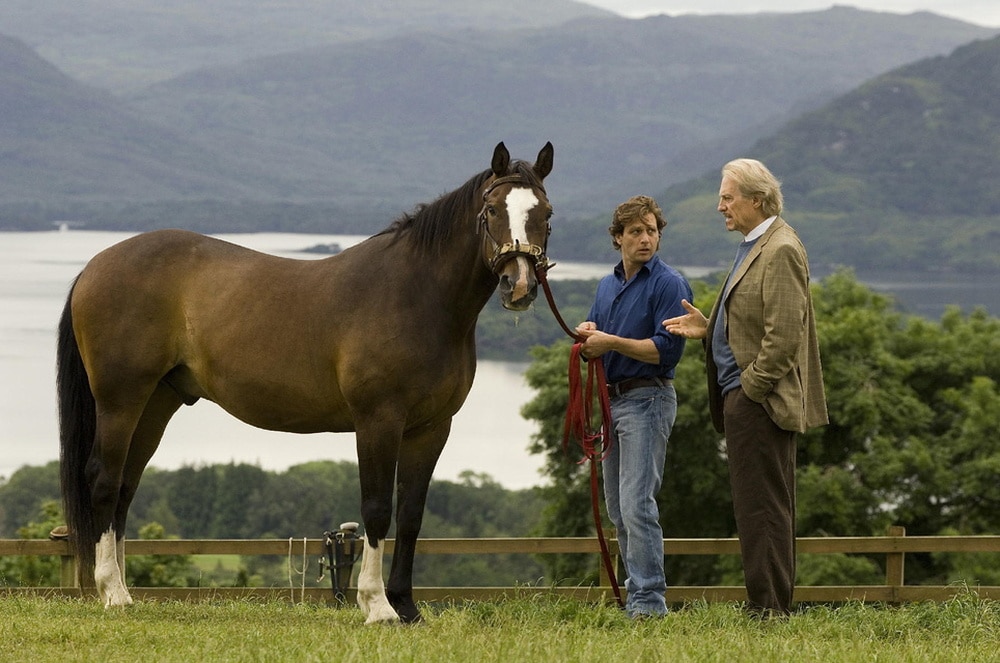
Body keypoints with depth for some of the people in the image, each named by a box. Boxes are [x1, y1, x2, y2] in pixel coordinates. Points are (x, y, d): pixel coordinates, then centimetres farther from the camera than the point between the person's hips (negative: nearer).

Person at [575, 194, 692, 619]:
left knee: (636, 504, -15)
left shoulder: (668, 284, -8)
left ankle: (648, 600, -15)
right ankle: (635, 591, 16)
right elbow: (592, 350, 19)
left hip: (647, 399, -8)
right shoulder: (608, 286, 16)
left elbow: (667, 349, -17)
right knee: (618, 510, 10)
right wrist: (587, 335, -4)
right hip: (611, 400, 8)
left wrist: (611, 342, -17)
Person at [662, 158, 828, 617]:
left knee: (761, 506, -9)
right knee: (761, 506, 12)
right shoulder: (754, 246, 18)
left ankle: (769, 606, -7)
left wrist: (750, 387, -17)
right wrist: (708, 328, 10)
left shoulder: (780, 251, -15)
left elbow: (783, 334, -21)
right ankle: (769, 604, 16)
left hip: (760, 401, -11)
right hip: (743, 396, 11)